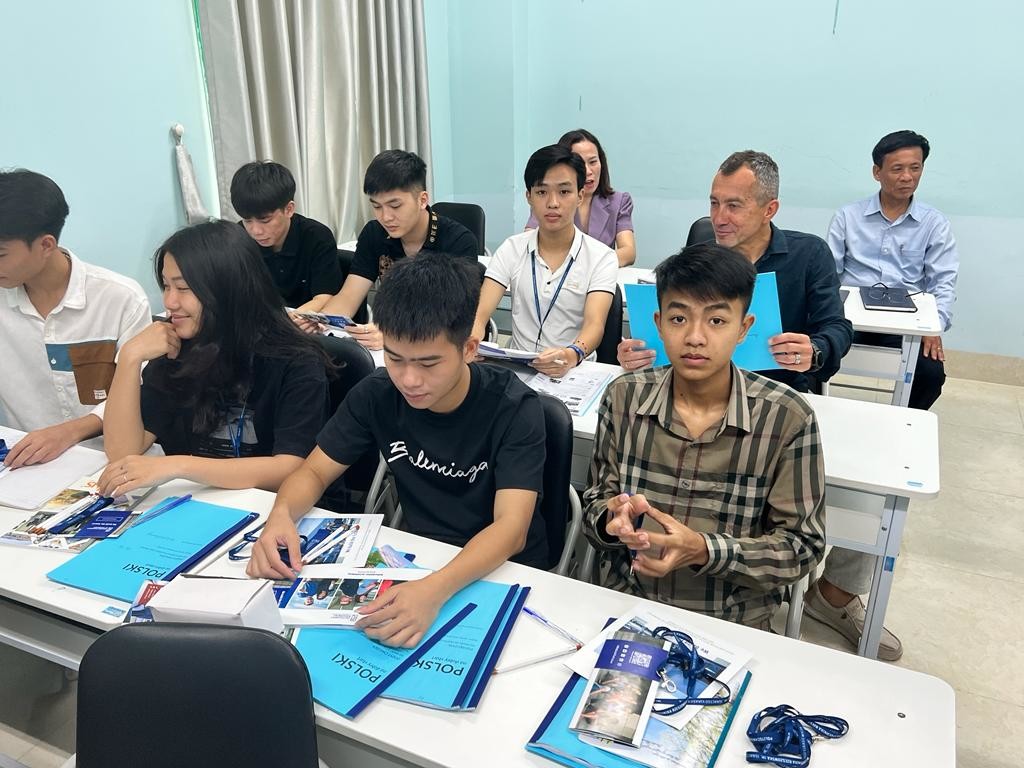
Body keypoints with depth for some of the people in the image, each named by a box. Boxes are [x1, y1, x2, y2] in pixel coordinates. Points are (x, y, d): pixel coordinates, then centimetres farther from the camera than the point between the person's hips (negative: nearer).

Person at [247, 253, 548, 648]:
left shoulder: (514, 408, -22)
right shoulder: (377, 394, -10)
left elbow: (511, 528, -31)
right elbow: (314, 471, -2)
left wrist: (435, 588, -49)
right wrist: (282, 514, -26)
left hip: (504, 569, -3)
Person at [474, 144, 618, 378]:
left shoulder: (602, 258, -2)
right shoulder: (511, 249, 5)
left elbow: (595, 323, -16)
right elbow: (480, 313, -5)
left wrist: (572, 355, -39)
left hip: (574, 370, -2)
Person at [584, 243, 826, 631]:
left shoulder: (787, 418, -9)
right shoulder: (624, 397, -3)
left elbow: (802, 547, -5)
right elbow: (595, 502, 5)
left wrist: (705, 551, -20)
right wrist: (612, 517, -18)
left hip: (734, 623, -1)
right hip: (627, 603, 1)